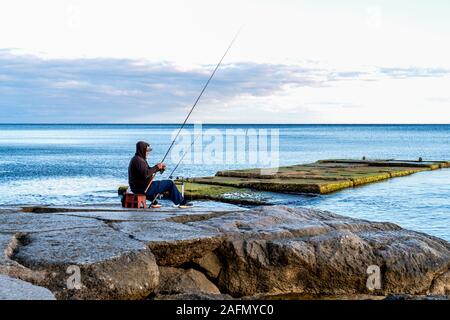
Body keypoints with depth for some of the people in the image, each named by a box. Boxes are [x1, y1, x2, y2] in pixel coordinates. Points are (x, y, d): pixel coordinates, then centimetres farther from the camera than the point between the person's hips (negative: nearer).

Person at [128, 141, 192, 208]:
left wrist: (159, 168, 5)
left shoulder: (137, 159, 16)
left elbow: (148, 170, 20)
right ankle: (182, 202, 3)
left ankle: (154, 202, 31)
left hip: (137, 187, 10)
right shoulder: (138, 160, -18)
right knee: (170, 184, -5)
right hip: (143, 188, -10)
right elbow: (145, 174, -29)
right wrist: (156, 167, -17)